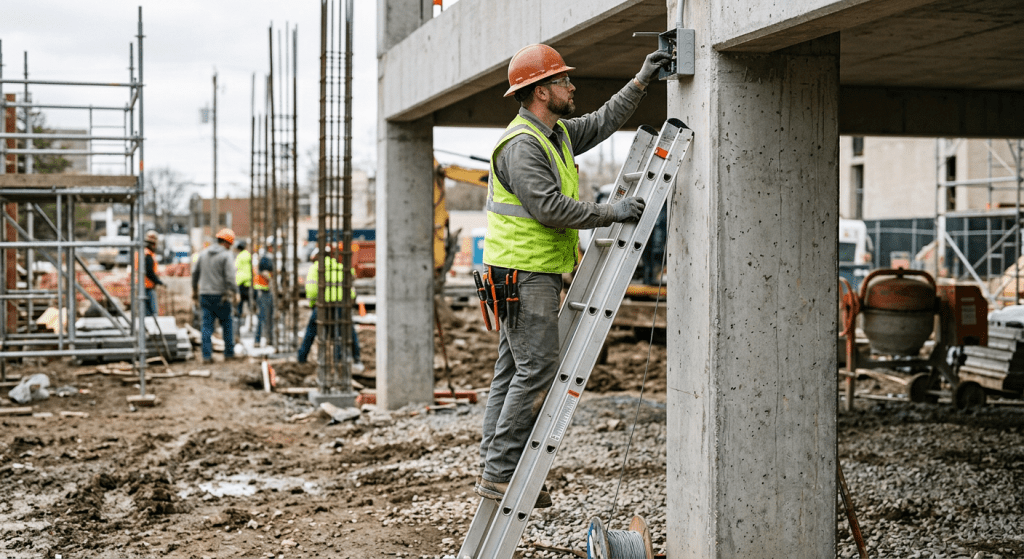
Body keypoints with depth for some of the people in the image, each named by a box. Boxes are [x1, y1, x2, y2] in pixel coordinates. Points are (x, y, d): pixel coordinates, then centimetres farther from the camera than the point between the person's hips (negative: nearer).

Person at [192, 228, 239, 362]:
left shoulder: (203, 254, 10)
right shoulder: (226, 256, -8)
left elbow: (195, 272, 15)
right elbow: (230, 277, -17)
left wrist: (195, 289, 25)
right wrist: (235, 292, -11)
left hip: (205, 295, 4)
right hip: (221, 296, -4)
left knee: (207, 326, 4)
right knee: (226, 324, 10)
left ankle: (206, 355, -1)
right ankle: (229, 353, 15)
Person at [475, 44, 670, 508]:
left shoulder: (556, 134, 15)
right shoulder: (521, 144, -16)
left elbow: (602, 123, 25)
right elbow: (550, 207, -24)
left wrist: (641, 81, 19)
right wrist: (610, 213, -20)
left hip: (536, 273, 11)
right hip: (522, 272, -11)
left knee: (512, 370, 10)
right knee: (537, 369, -12)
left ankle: (494, 467, 14)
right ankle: (500, 472, -8)